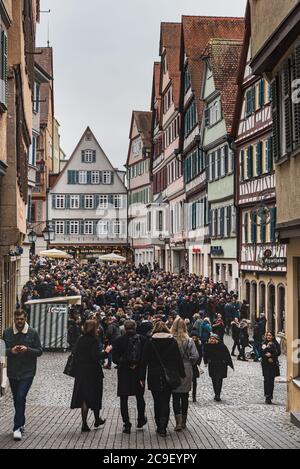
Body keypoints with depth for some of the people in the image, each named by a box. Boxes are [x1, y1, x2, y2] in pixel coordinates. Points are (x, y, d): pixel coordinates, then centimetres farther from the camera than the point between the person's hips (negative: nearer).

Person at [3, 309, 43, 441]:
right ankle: (21, 424, 31)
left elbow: (39, 351, -1)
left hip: (27, 372, -3)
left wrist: (27, 350, -19)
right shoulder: (7, 333, 2)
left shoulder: (33, 333, -2)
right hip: (12, 372, 3)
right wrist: (11, 351, -16)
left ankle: (17, 427, -9)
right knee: (17, 399, 14)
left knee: (21, 397, -14)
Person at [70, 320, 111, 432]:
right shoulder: (94, 341, -15)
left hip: (81, 372, 6)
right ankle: (97, 420, 26)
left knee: (83, 397, 9)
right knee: (94, 396, 11)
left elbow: (75, 354, 7)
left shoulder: (80, 340, 4)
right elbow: (96, 356, -22)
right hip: (92, 372, -6)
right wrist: (106, 352, -9)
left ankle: (84, 424, 8)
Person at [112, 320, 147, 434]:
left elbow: (115, 358, -10)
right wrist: (138, 365, 5)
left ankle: (127, 425, 1)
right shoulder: (143, 339, -4)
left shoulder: (119, 340, -7)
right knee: (140, 397, 20)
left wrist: (125, 364, -2)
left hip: (124, 373, -2)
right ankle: (141, 420, 32)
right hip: (139, 373, 2)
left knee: (124, 399, 6)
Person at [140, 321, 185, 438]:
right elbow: (179, 359, 0)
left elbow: (144, 361, -2)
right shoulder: (173, 342, -2)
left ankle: (159, 427, 17)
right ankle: (163, 428, -10)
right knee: (165, 402, 3)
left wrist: (142, 377, 4)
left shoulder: (149, 343, -4)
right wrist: (182, 375, 7)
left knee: (157, 402, 13)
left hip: (154, 378, 0)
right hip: (169, 378, 0)